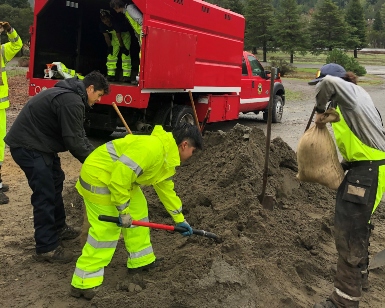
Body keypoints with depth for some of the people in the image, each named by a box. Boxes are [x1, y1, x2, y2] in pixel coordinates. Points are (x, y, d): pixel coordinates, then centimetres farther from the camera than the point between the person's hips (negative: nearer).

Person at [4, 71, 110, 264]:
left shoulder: (71, 95, 13)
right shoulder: (72, 102, -22)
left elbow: (79, 136, 17)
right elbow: (74, 141, -22)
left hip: (37, 143, 11)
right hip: (28, 146, -11)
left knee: (55, 182, 20)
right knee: (44, 194, -8)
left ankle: (58, 228, 35)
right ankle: (46, 248, -1)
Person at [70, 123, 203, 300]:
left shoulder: (167, 157, 9)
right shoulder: (152, 147, -27)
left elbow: (166, 189, 19)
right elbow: (121, 173, -31)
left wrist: (180, 219, 23)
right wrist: (123, 210, -22)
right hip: (98, 175, -11)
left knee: (138, 211, 16)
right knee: (106, 230, -9)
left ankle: (141, 260, 30)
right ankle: (84, 284, 2)